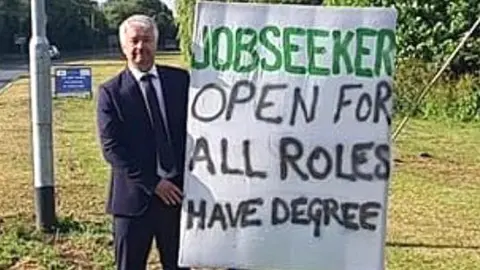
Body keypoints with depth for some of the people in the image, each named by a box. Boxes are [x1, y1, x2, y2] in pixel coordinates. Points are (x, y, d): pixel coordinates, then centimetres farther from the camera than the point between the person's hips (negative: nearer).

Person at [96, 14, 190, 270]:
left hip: (179, 192, 2)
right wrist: (152, 183, -15)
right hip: (135, 198, -2)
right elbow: (112, 148, -10)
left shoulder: (180, 80, 5)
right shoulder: (110, 92, -3)